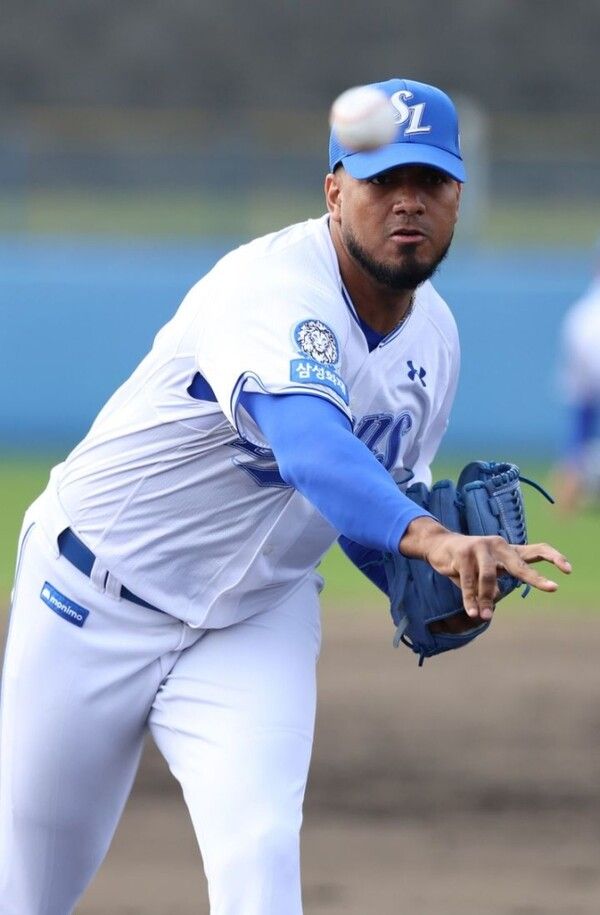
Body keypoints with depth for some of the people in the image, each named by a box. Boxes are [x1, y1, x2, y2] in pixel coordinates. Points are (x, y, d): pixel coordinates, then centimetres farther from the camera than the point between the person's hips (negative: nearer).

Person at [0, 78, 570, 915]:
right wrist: (429, 537, -63)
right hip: (98, 596, -5)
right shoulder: (275, 288, -28)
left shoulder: (435, 341, -2)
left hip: (255, 620, 5)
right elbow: (308, 443, -47)